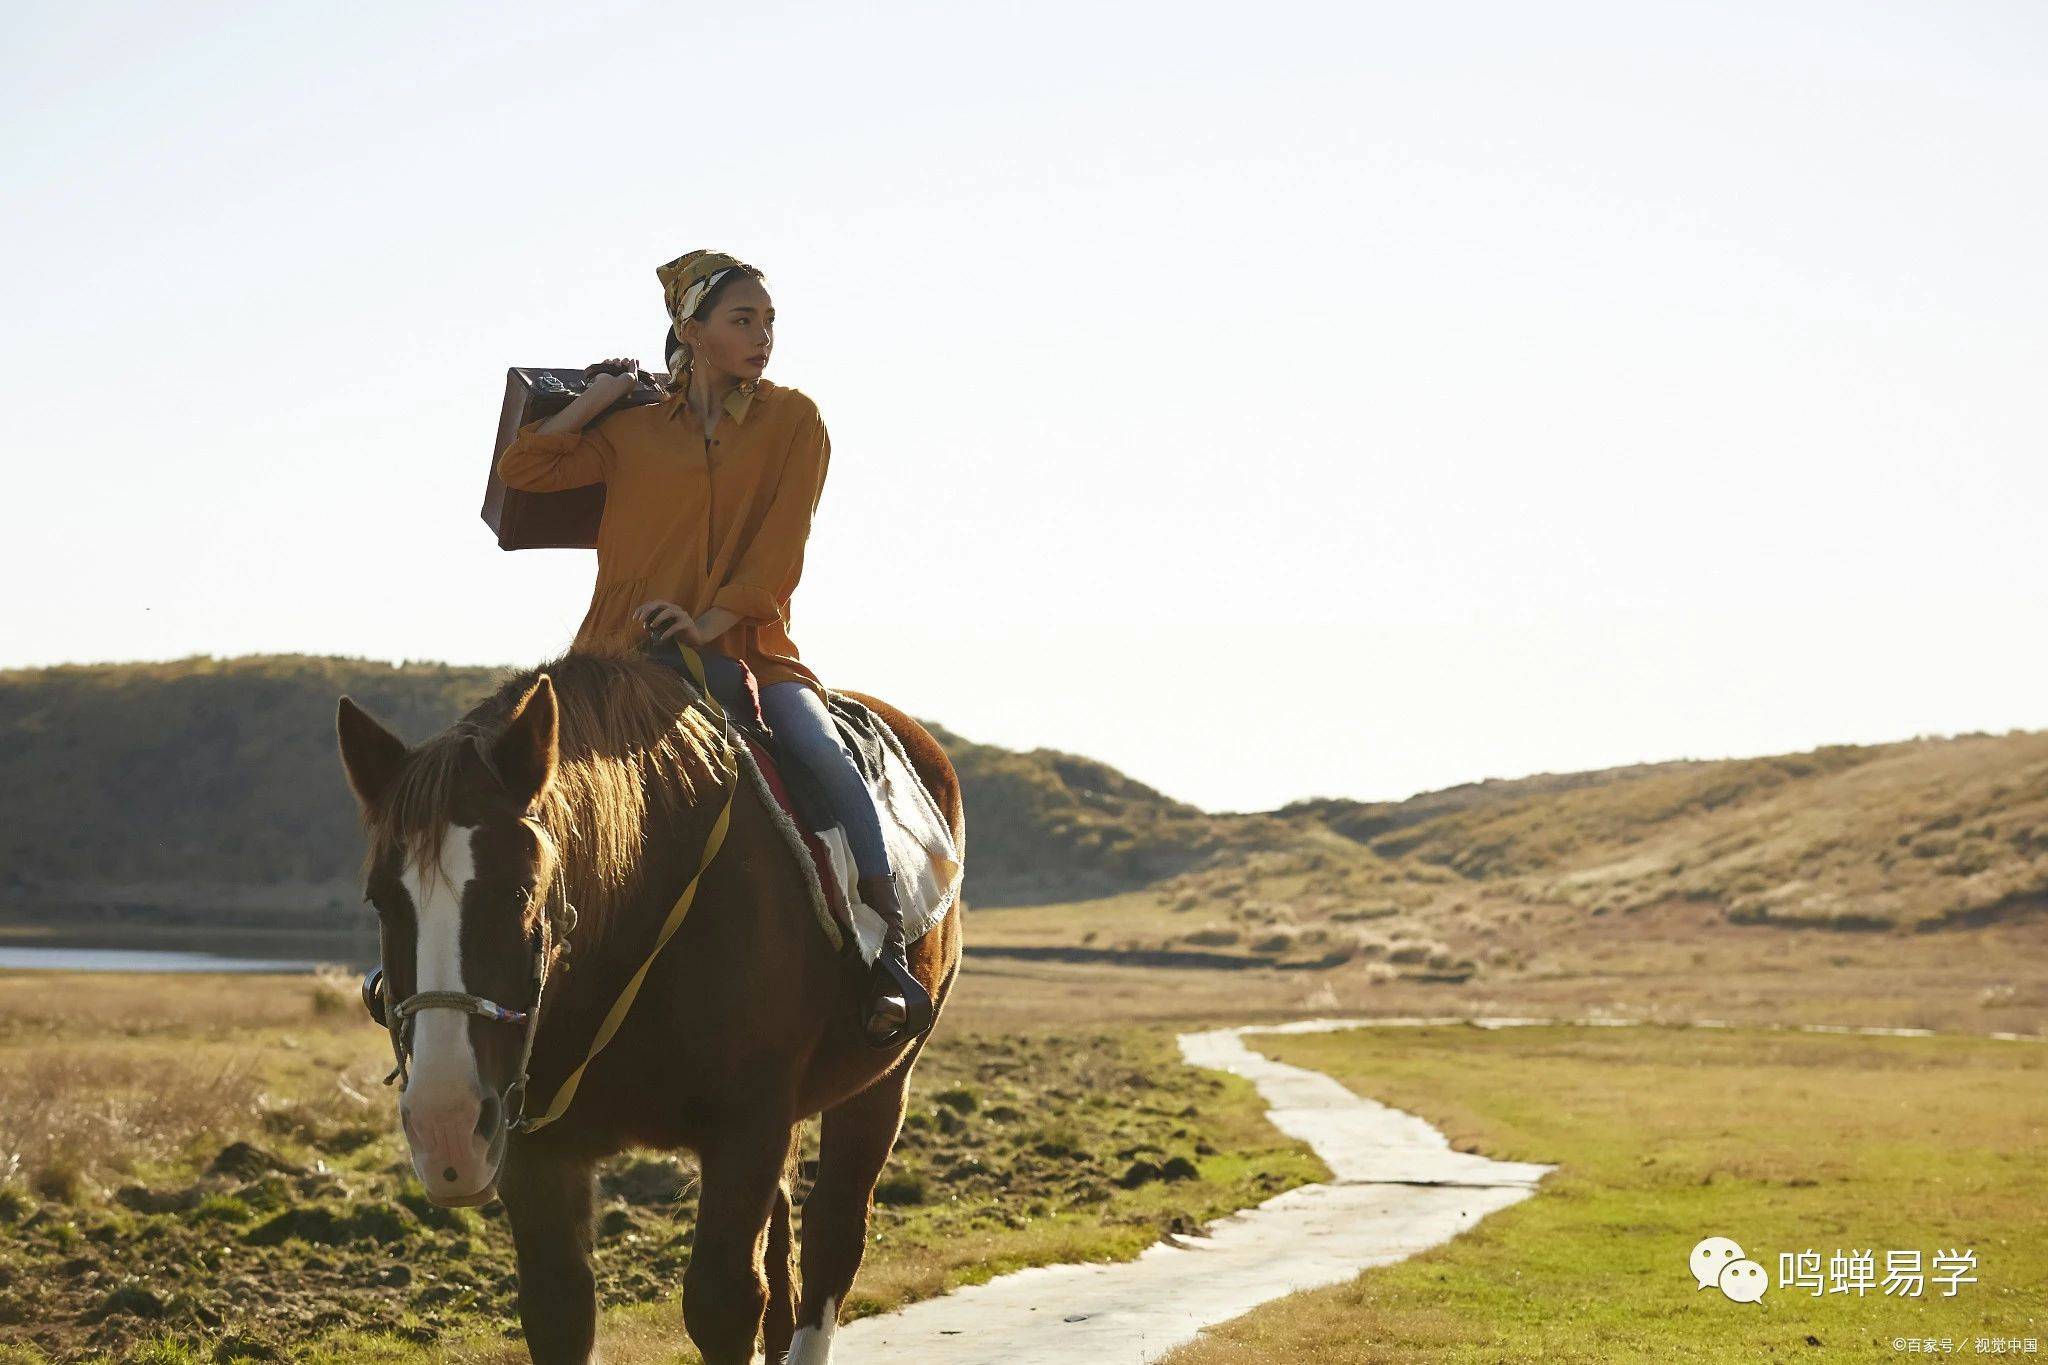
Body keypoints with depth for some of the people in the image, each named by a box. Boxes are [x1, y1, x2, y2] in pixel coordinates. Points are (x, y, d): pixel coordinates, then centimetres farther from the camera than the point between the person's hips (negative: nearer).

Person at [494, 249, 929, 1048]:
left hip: (746, 645, -1)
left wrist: (711, 620, -16)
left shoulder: (793, 422, 7)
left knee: (827, 757, -26)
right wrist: (597, 400, 9)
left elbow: (780, 547, -3)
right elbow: (522, 469, 8)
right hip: (630, 648, 2)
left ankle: (889, 957, -24)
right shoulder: (632, 432, 12)